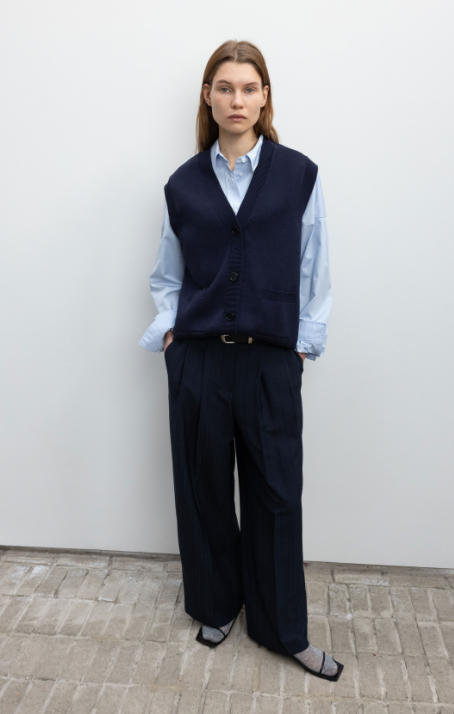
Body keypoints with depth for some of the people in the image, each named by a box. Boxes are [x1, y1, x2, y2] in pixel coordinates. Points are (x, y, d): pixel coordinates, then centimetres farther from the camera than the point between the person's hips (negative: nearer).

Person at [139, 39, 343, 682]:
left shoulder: (299, 175, 1)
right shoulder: (183, 184, 7)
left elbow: (313, 269, 3)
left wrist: (305, 341, -2)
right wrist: (168, 328, 1)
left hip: (271, 362, -1)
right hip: (197, 358, 2)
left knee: (276, 493, 7)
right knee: (203, 485, 12)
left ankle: (283, 629, 27)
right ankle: (216, 605, 36)